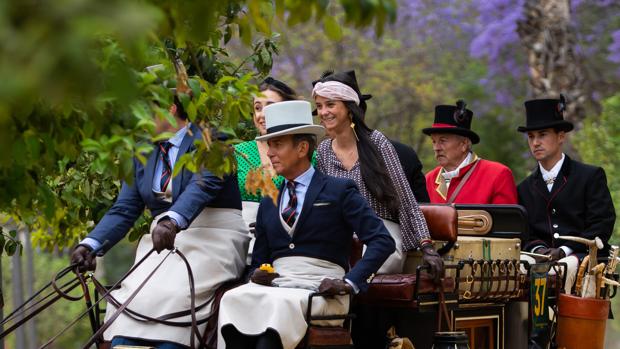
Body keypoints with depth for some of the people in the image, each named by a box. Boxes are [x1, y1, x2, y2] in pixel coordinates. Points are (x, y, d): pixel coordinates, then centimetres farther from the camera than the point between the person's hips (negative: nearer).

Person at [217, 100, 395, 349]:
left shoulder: (340, 191, 6)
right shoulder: (268, 204, 24)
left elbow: (382, 241, -2)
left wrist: (350, 282, -14)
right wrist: (259, 274, 1)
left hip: (321, 289, -4)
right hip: (276, 286, 4)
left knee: (282, 304, -37)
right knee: (233, 299, -28)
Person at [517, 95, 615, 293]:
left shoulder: (591, 176, 8)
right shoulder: (525, 188, 21)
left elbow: (602, 226, -2)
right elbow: (525, 234, 15)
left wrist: (565, 251, -13)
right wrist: (537, 249, -9)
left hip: (583, 259, -3)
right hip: (542, 260, 3)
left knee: (563, 269, -38)